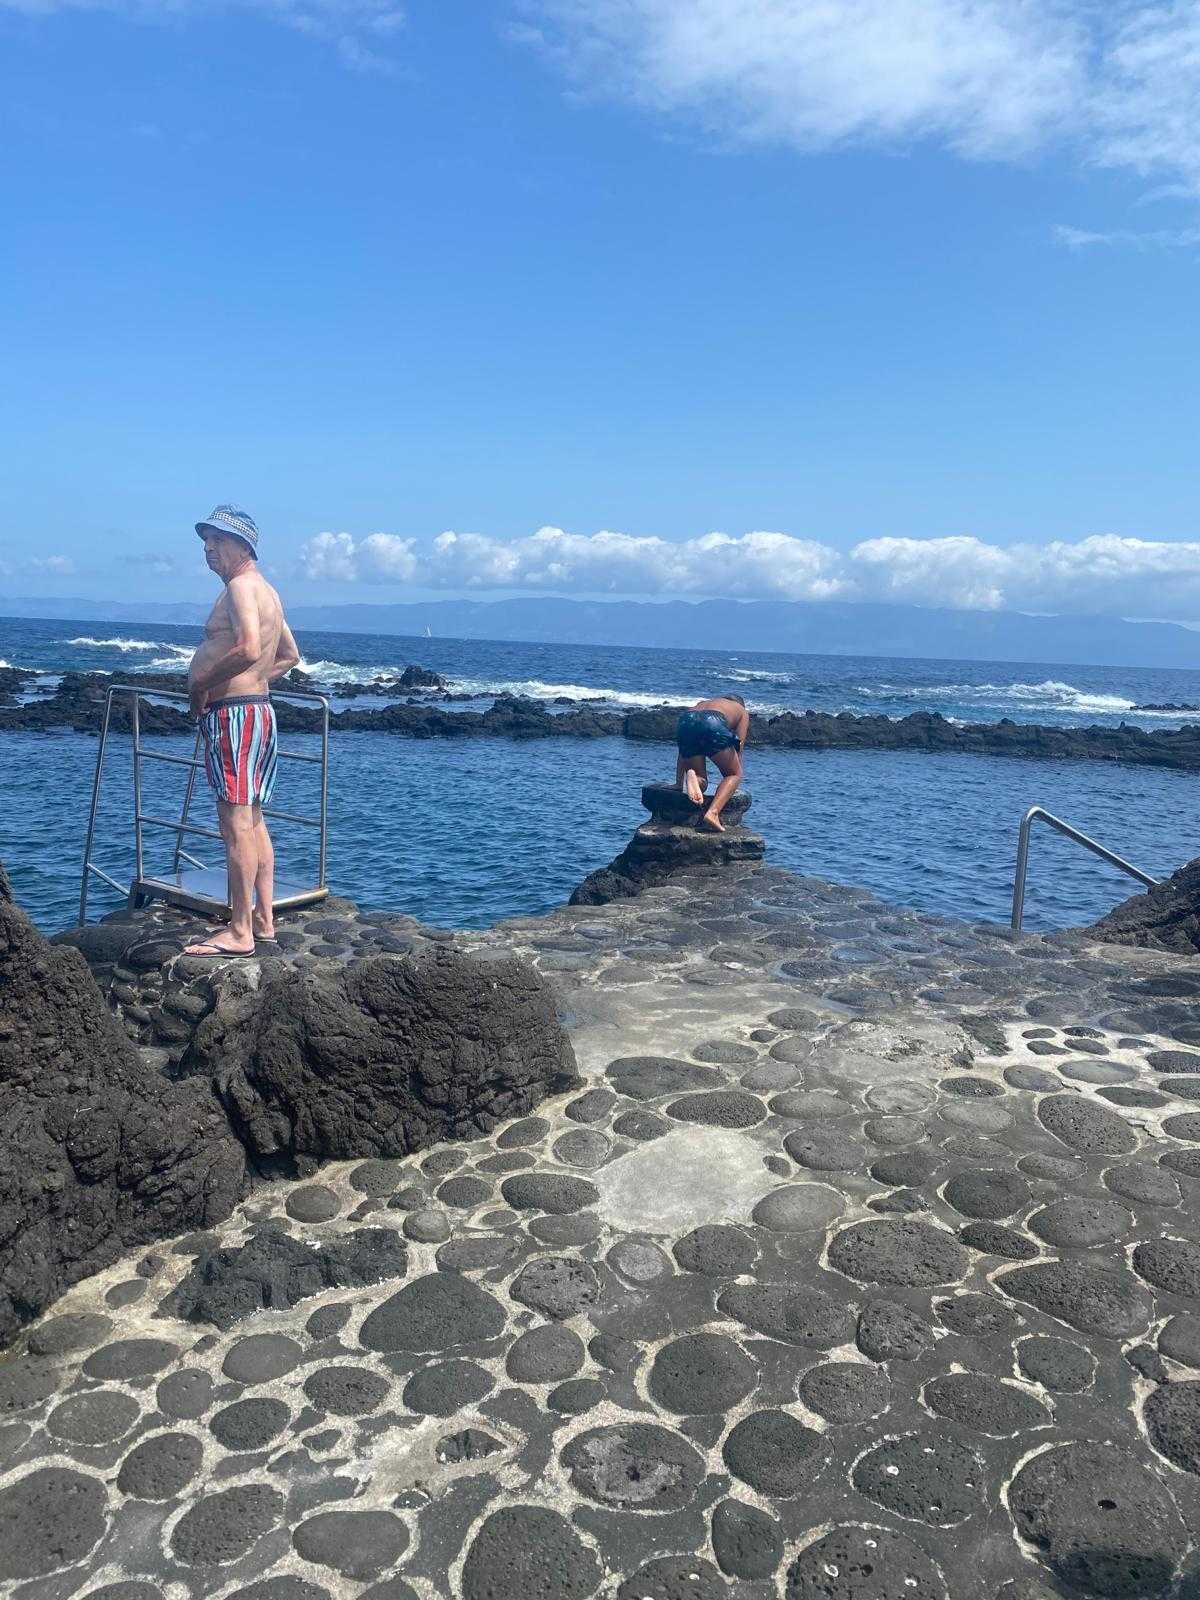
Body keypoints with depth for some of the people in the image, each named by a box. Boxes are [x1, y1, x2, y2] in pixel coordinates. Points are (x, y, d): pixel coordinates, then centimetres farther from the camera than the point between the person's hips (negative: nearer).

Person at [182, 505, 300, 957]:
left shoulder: (241, 586, -11)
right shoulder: (265, 591, 20)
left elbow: (248, 648, -27)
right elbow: (289, 656, 30)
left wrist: (201, 684, -16)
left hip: (233, 713, -11)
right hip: (257, 707, 11)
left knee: (236, 823, -9)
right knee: (252, 821, 14)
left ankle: (239, 932, -6)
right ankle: (263, 920, 20)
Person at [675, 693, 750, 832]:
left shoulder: (701, 703, 43)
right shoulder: (742, 711, 34)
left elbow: (683, 751, 38)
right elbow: (738, 751, 25)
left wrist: (678, 784, 40)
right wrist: (728, 789, 30)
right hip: (713, 723, -4)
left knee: (701, 782, 19)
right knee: (734, 774, 15)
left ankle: (692, 777, -17)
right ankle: (713, 812, -9)